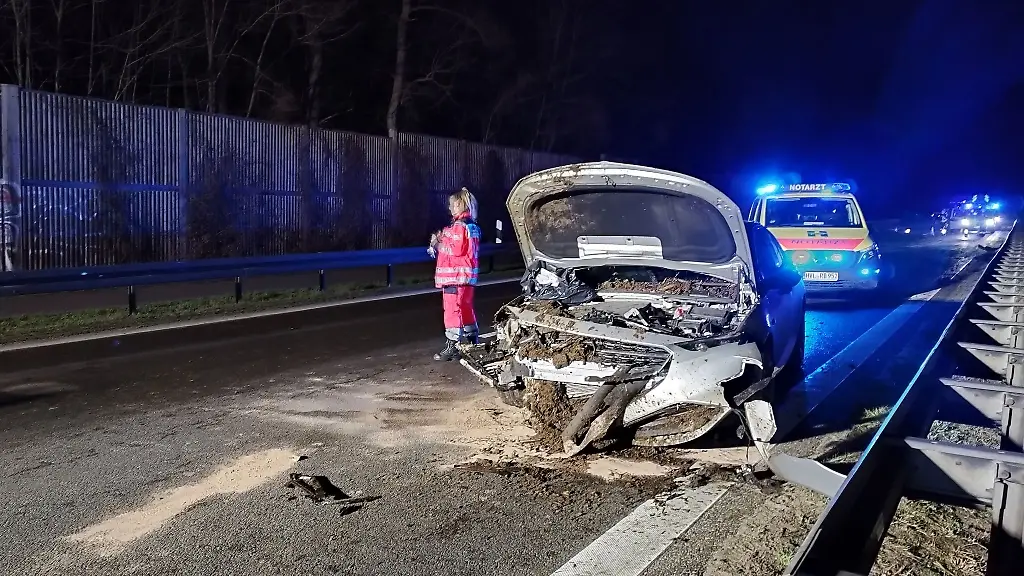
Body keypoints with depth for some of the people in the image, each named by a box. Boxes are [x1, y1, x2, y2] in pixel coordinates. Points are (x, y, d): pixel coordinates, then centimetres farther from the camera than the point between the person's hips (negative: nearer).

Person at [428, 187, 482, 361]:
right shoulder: (472, 225, 15)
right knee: (466, 308, 19)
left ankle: (452, 347, -5)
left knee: (453, 309, -7)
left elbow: (457, 250, -21)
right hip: (467, 275, 10)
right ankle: (472, 339, 29)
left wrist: (438, 244, -9)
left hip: (456, 276, -10)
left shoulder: (460, 226, -16)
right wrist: (442, 241, 8)